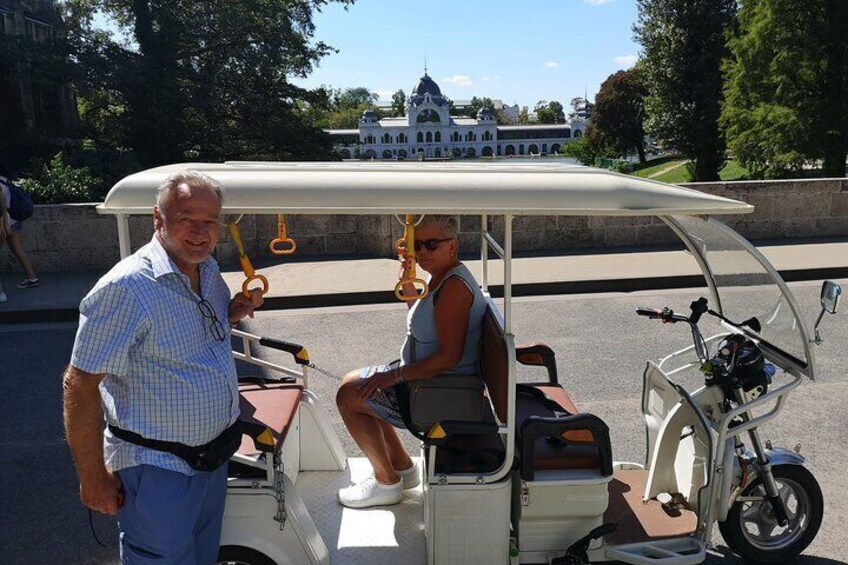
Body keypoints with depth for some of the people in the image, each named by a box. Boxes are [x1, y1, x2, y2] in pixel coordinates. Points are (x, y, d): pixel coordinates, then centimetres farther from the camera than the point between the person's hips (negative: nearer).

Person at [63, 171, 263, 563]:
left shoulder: (209, 271, 2)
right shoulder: (125, 288, -24)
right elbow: (80, 384, -20)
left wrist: (234, 313, -2)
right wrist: (93, 478, -16)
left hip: (213, 454, 8)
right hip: (156, 470, -7)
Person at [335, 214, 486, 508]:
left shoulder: (454, 286, -26)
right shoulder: (441, 276, 5)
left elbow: (449, 357, -30)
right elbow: (418, 309, 24)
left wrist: (394, 375, -24)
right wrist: (406, 274, 7)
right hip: (424, 378, 11)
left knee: (349, 397, -6)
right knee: (352, 383, 20)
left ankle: (387, 483, 9)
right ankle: (402, 466, 26)